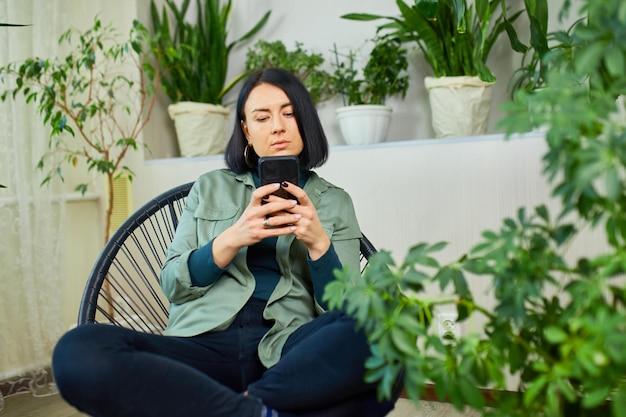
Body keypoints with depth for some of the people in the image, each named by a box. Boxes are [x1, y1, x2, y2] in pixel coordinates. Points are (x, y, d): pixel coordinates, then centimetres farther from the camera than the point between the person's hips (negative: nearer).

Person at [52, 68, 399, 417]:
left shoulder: (335, 202, 17)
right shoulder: (210, 188, 19)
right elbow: (172, 284, 9)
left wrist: (319, 242, -11)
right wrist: (231, 240, -8)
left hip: (288, 348, -1)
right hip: (206, 342, 2)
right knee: (78, 352, -28)